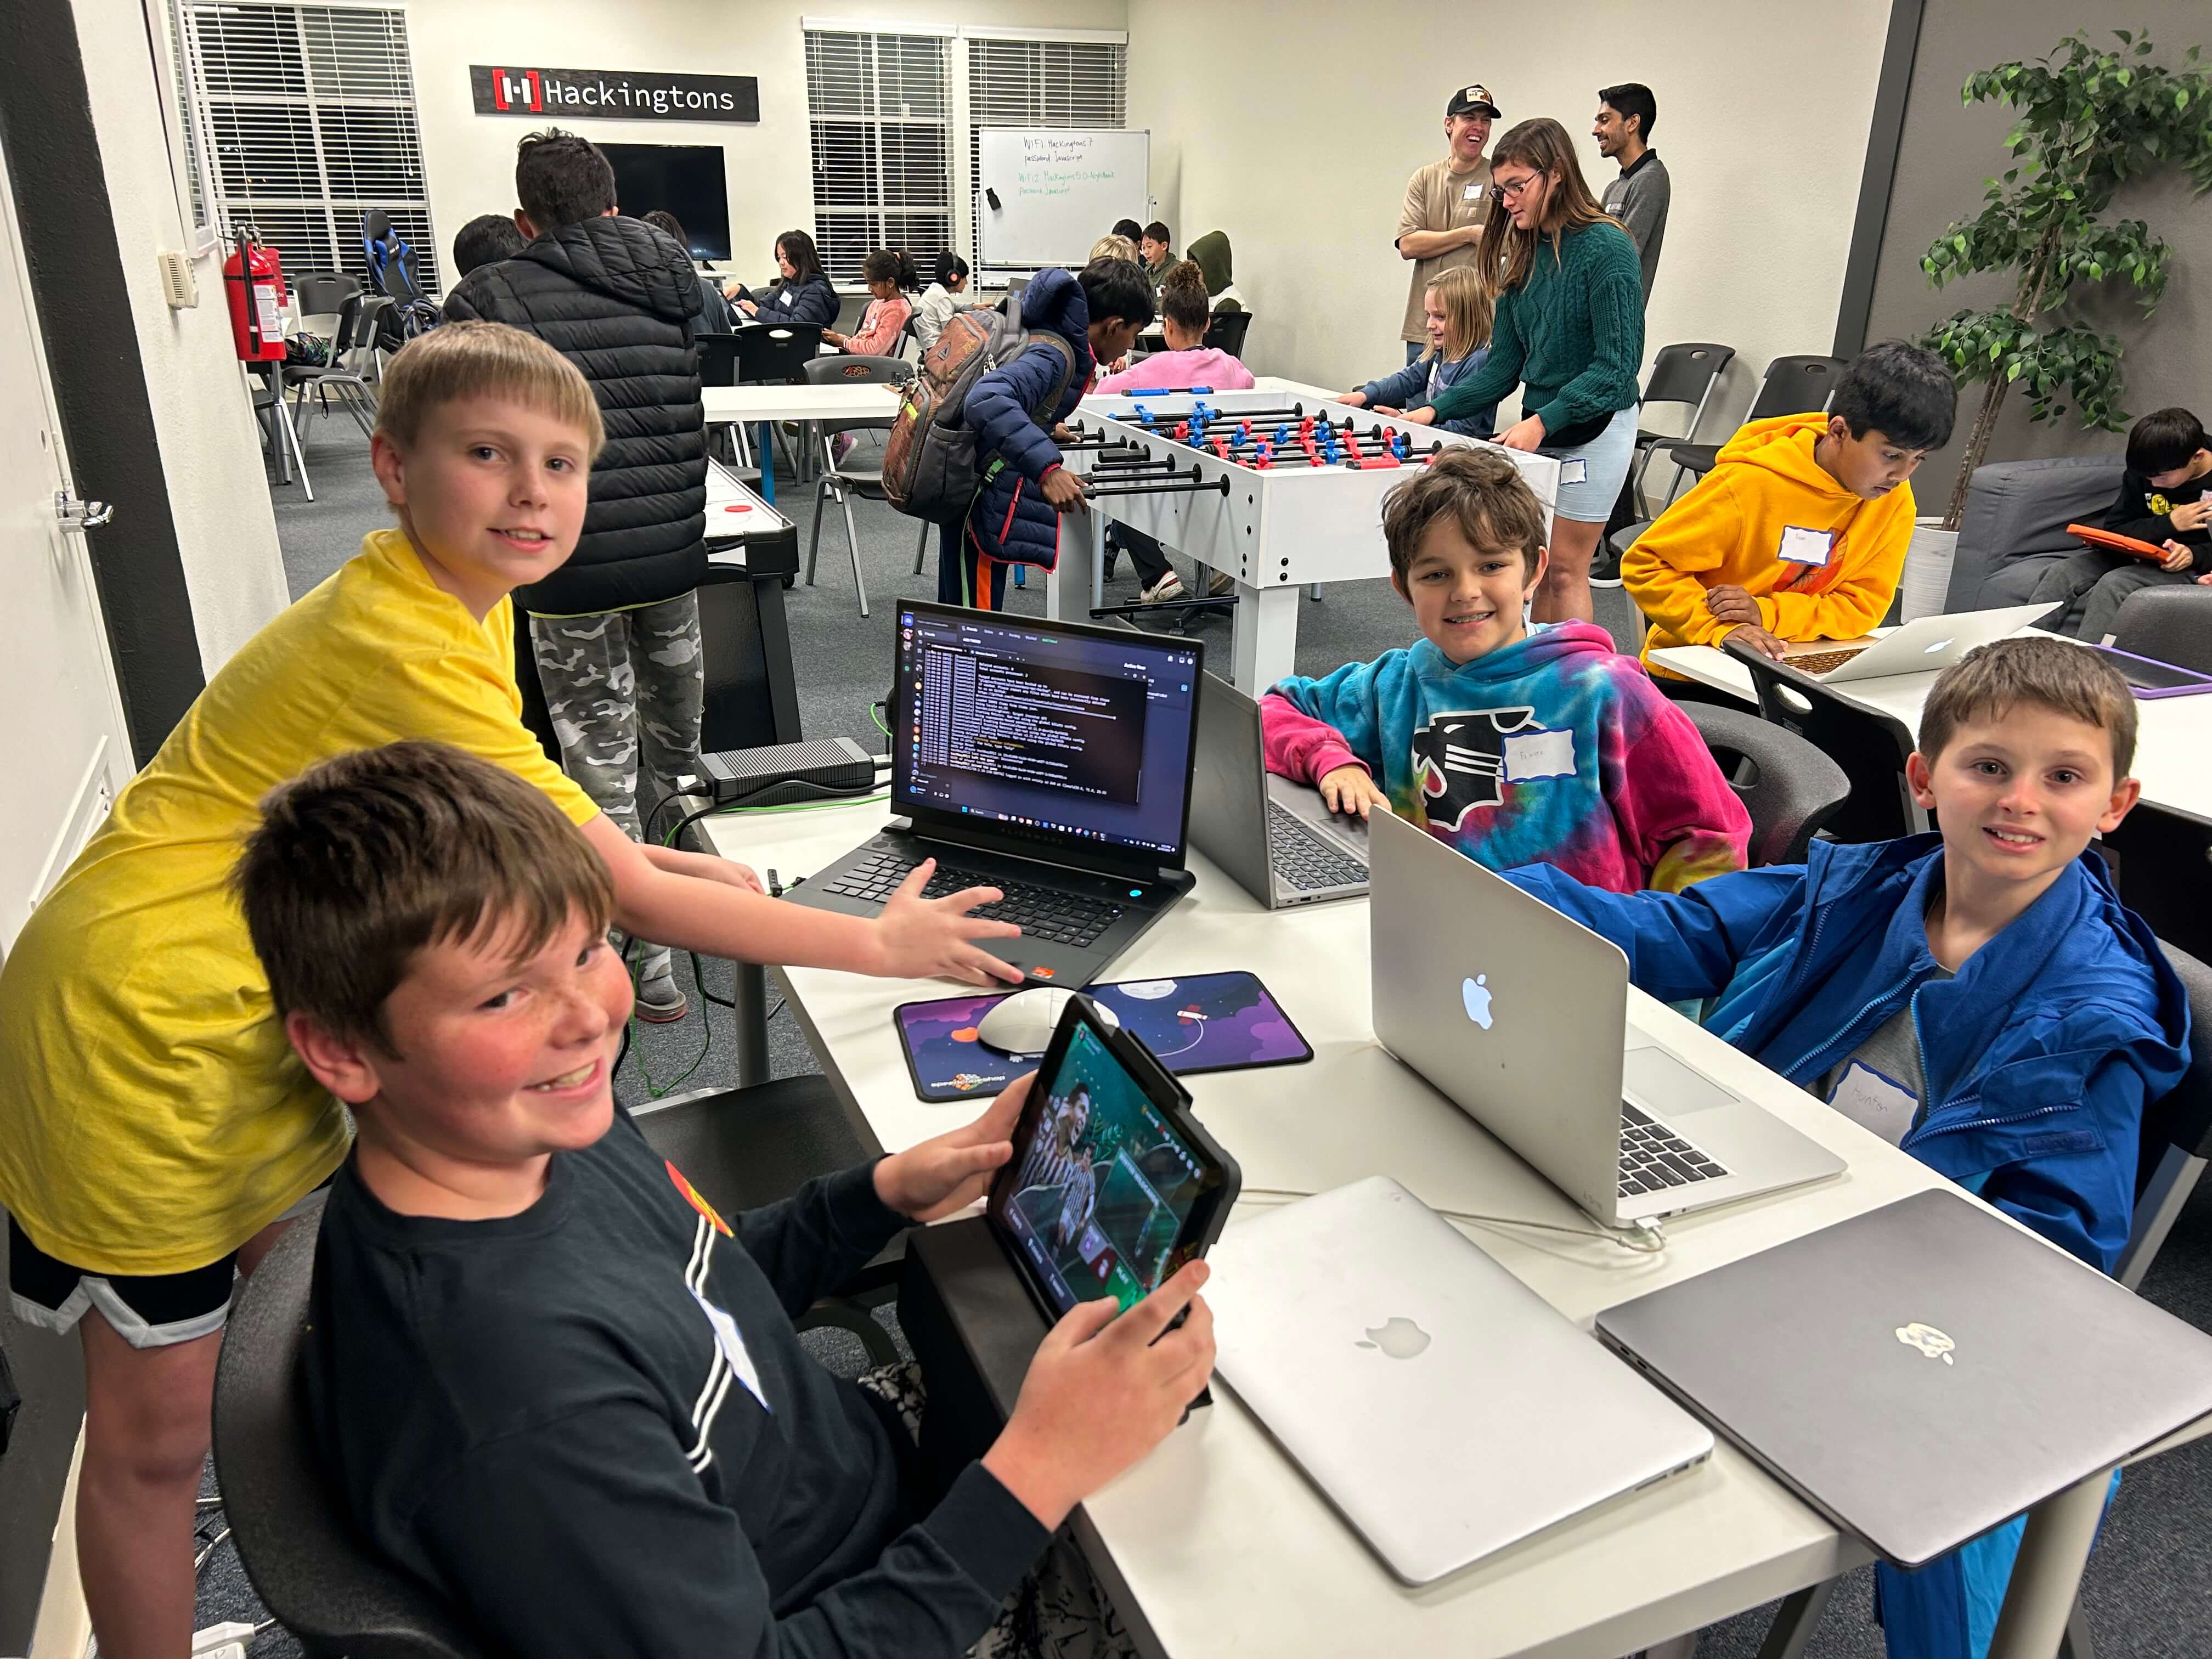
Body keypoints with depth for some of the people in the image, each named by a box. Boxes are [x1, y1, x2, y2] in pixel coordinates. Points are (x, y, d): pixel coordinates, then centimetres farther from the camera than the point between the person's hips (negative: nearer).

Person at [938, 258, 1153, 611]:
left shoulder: (1050, 336, 7)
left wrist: (1042, 428, 32)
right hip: (979, 503, -10)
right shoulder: (1055, 354, -22)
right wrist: (1046, 467, -44)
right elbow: (987, 401, -39)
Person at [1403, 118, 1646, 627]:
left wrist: (1543, 422, -26)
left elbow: (1618, 363, -19)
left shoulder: (1606, 249, -14)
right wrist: (1437, 409, -3)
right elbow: (1504, 362, 9)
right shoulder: (1523, 256, 7)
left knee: (1563, 567, -2)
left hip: (1593, 428, -7)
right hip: (1539, 428, 7)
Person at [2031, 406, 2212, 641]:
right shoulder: (2143, 472, 0)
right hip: (2140, 556, 5)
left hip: (2192, 567, -5)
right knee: (2062, 573, -18)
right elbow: (2114, 529, 0)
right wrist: (2169, 523, -13)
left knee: (2114, 585, -32)